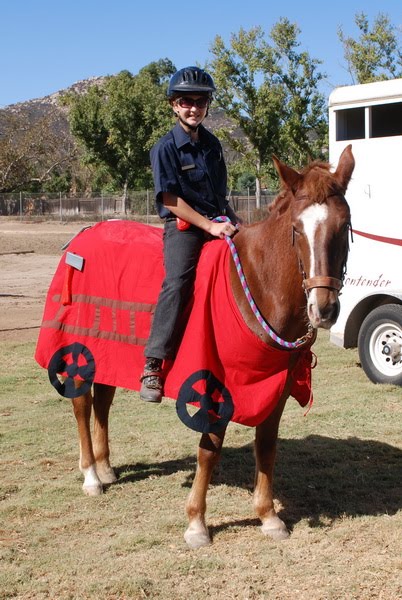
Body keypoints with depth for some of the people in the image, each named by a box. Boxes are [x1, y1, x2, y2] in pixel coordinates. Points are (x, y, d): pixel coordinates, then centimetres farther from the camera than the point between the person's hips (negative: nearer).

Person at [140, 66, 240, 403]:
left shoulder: (213, 145, 16)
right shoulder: (166, 148, -3)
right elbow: (171, 200, -10)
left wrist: (233, 221, 7)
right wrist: (209, 225, -15)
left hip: (217, 221, 7)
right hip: (182, 225, -7)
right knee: (178, 280, -28)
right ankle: (153, 365, -29)